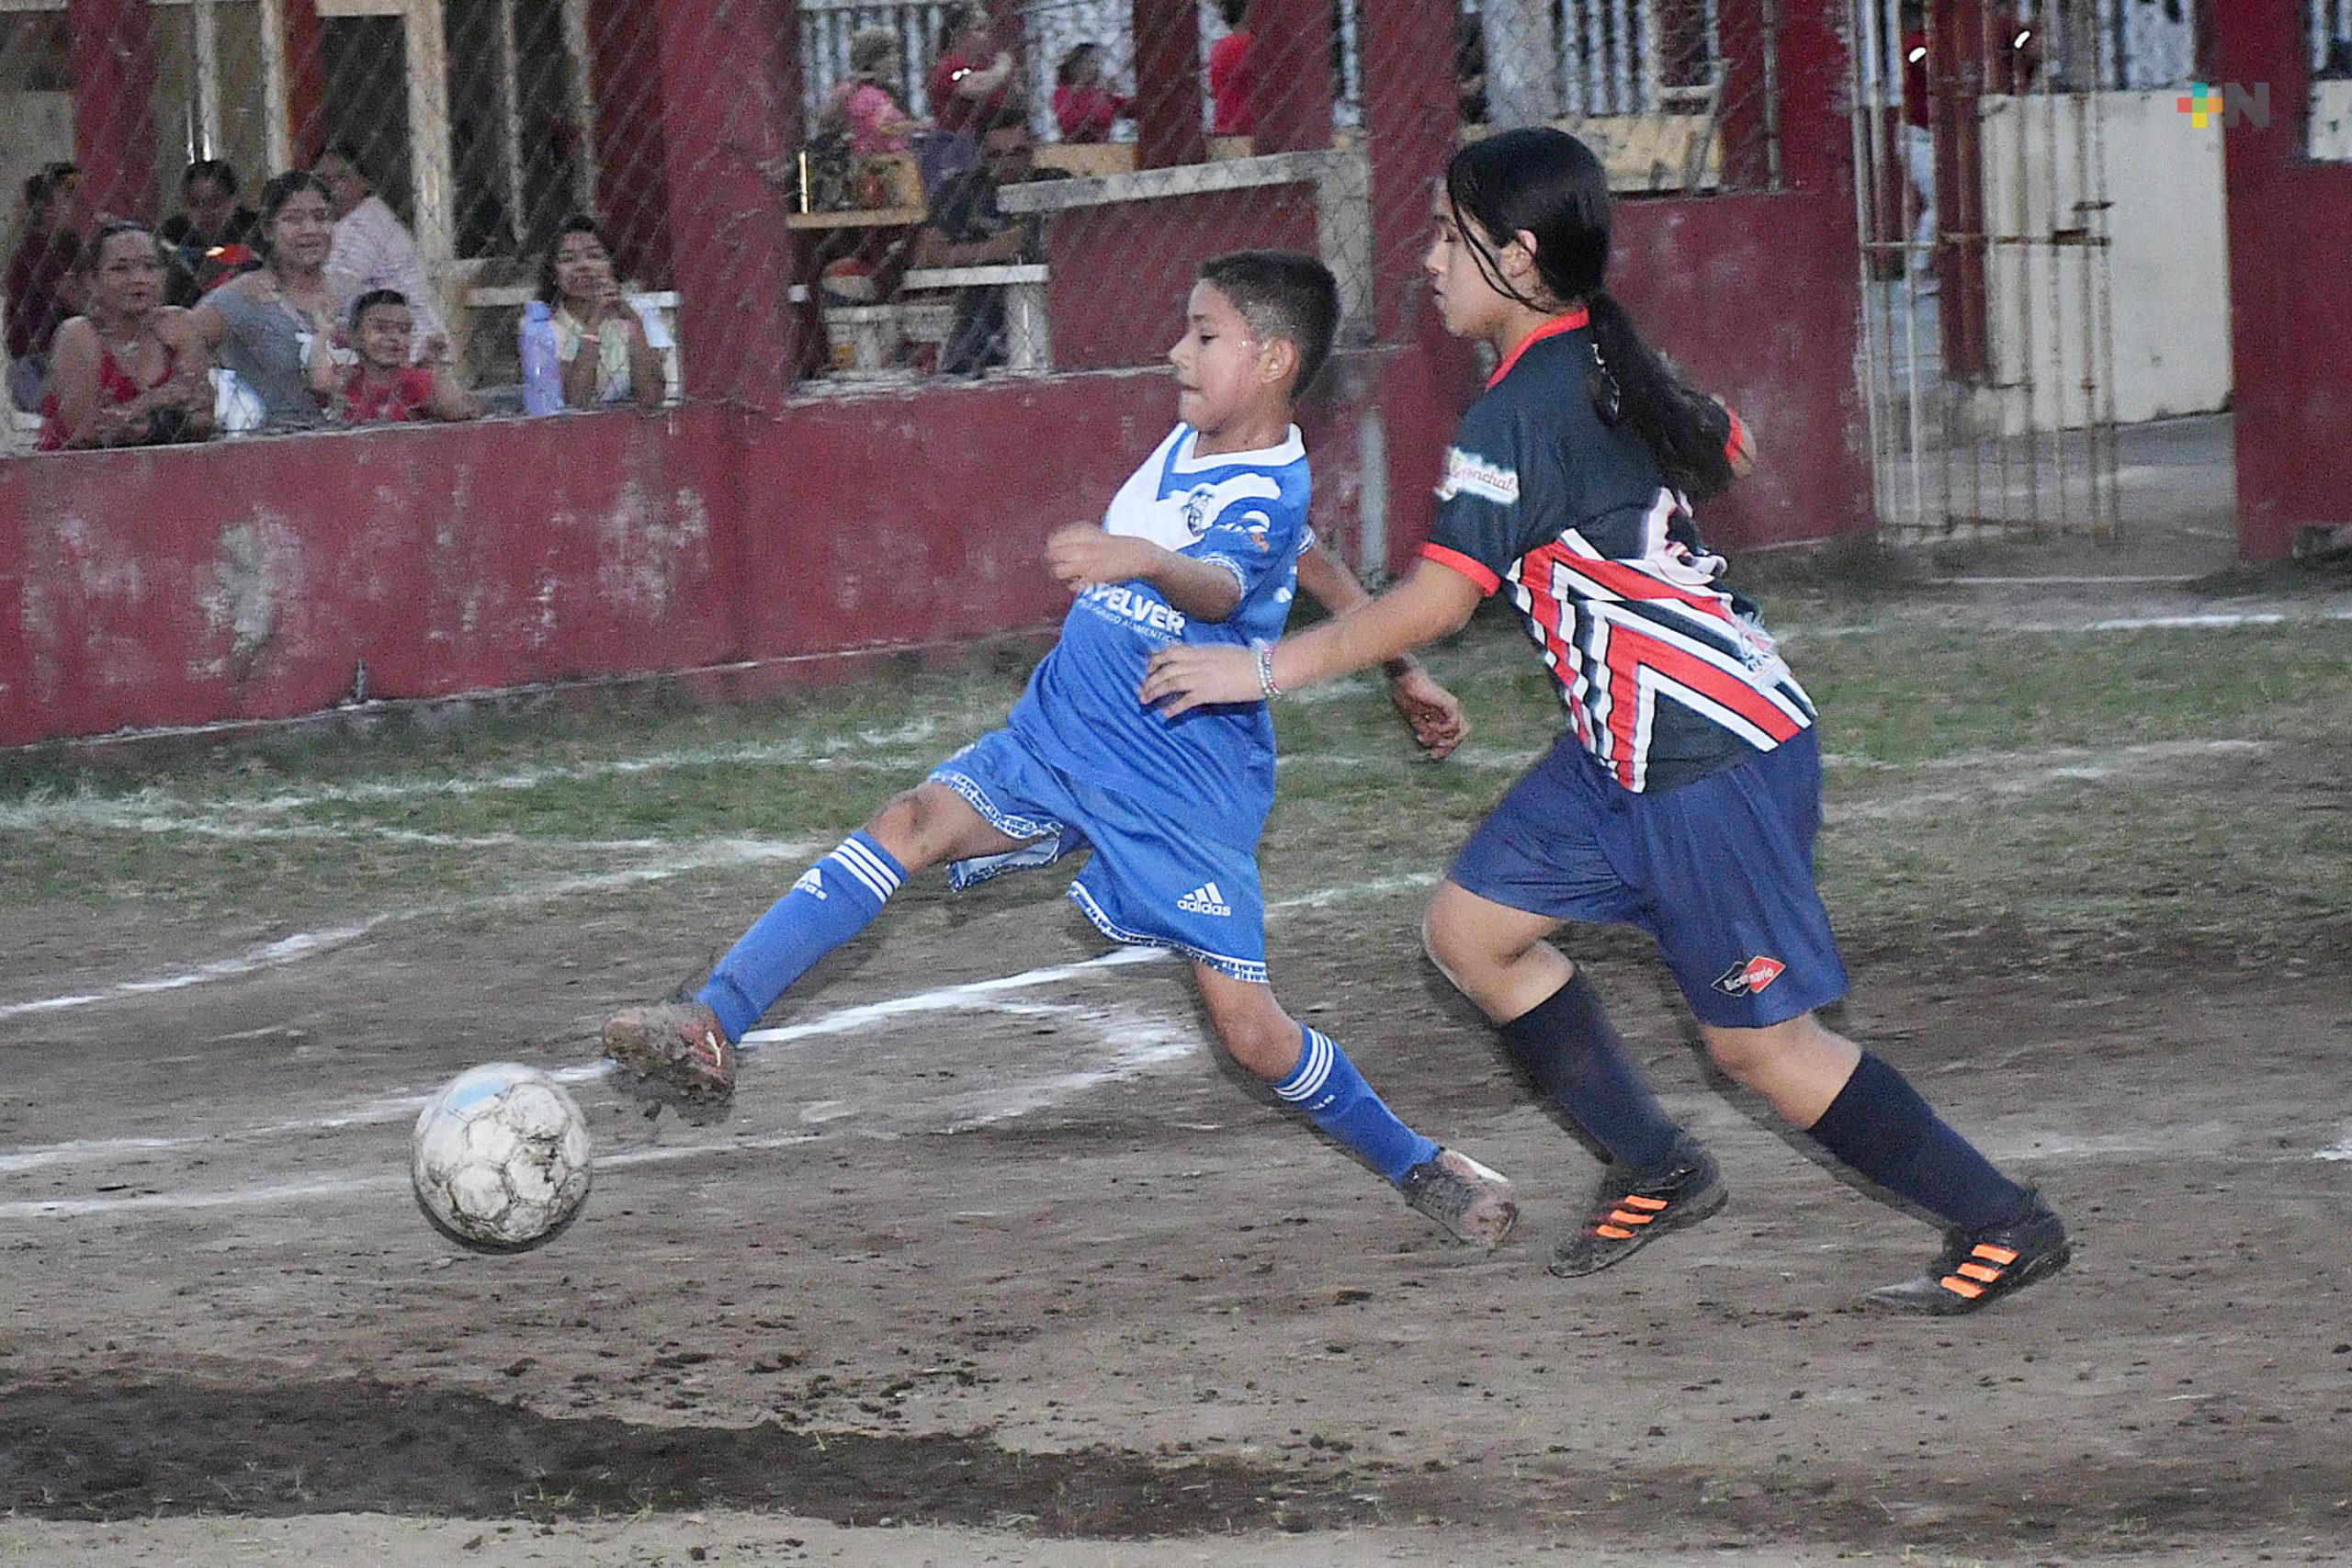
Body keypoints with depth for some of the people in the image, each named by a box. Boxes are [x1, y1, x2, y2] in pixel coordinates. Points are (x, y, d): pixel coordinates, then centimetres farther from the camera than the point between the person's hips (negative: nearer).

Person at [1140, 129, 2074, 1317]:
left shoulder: (1520, 413, -19)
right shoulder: (1613, 365, 8)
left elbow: (1434, 602, -21)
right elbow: (1727, 451, 26)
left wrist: (1267, 669, -14)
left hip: (1712, 762, -10)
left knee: (1758, 1041, -3)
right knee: (1472, 927, 12)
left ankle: (2002, 1226, 6)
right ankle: (1656, 1170, 19)